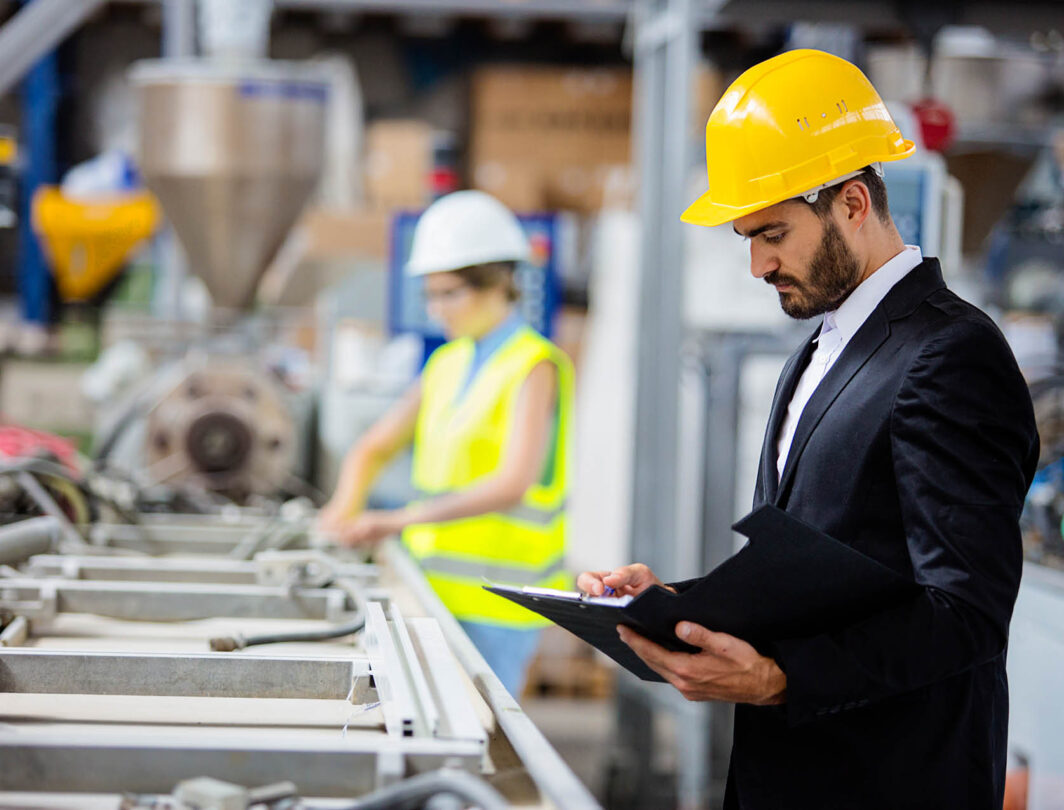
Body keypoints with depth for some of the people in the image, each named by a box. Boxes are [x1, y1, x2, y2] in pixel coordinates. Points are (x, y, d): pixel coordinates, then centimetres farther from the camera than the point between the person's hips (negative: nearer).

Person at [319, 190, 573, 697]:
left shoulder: (534, 367, -9)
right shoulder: (448, 364, 15)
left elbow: (512, 484, -21)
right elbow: (374, 449, 21)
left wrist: (402, 519, -26)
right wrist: (344, 509, 0)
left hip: (495, 601, -7)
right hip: (435, 587, 7)